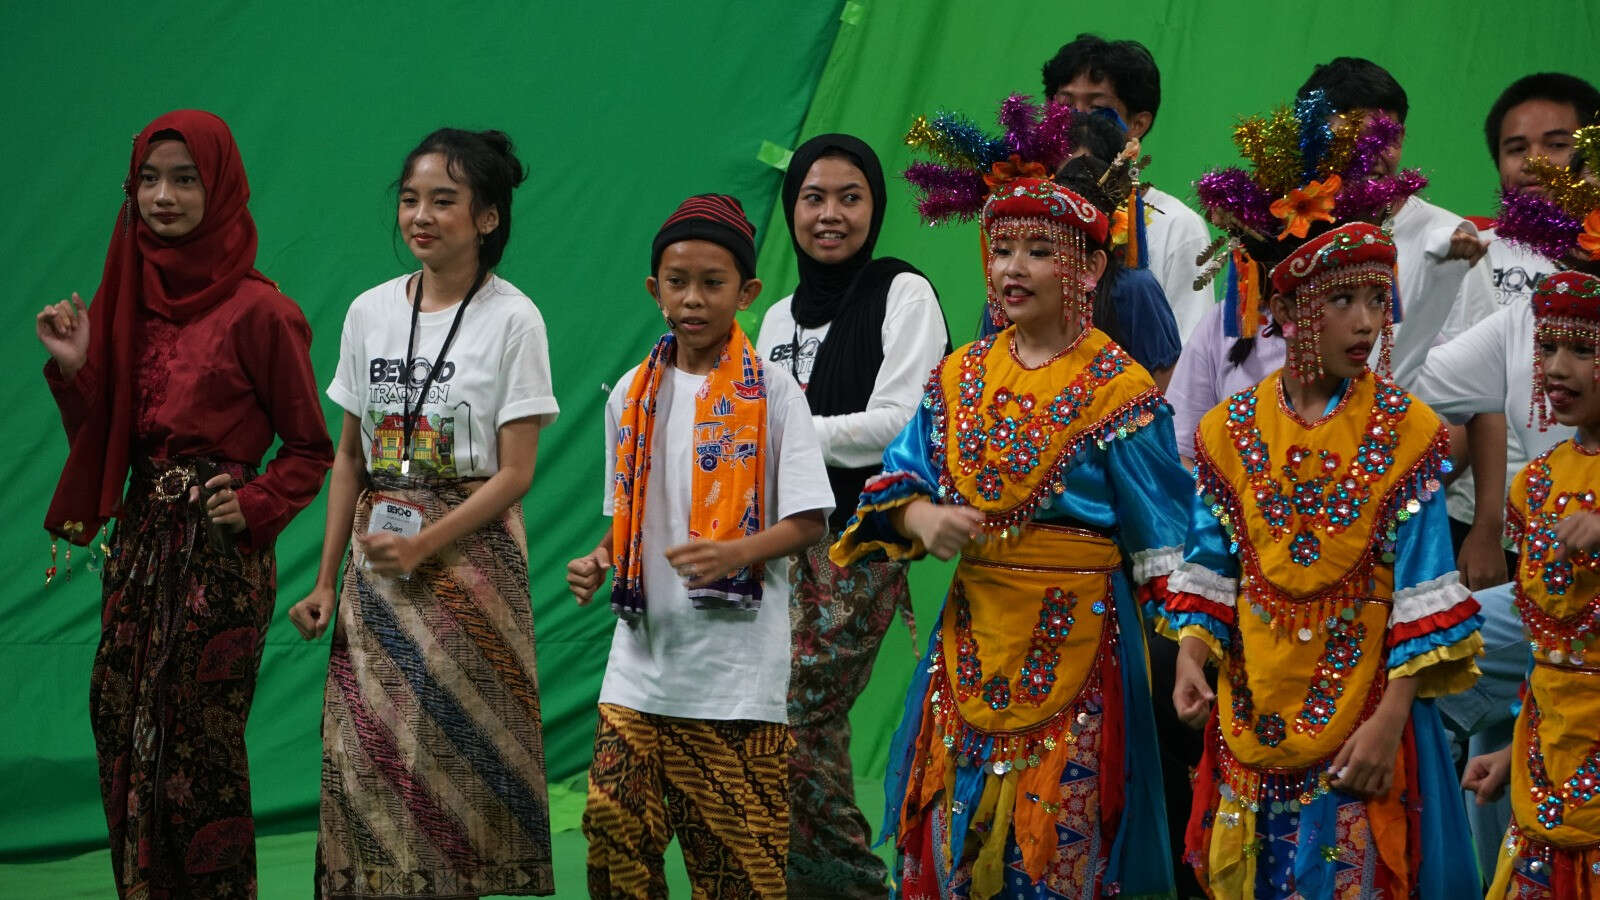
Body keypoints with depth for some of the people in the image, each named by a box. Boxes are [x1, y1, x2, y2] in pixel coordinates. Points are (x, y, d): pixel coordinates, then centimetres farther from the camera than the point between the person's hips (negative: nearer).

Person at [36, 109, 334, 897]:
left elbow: (311, 447, -2)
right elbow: (104, 441, 12)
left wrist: (254, 507, -16)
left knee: (200, 750, -2)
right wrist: (76, 368, -3)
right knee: (126, 739, 6)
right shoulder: (129, 300, 10)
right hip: (141, 542, 6)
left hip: (219, 550, -6)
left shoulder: (255, 310, -8)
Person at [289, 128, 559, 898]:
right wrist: (327, 579, 7)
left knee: (458, 754, -6)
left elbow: (515, 474, -8)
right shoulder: (369, 313, 8)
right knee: (366, 752, 0)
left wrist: (422, 545, -17)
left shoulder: (512, 320, -5)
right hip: (377, 561, 4)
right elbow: (350, 457, 12)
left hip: (470, 554, -4)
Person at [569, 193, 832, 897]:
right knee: (614, 819, -4)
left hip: (737, 661, -4)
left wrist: (736, 553, -23)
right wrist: (601, 562, 0)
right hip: (644, 654, 4)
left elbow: (808, 520, -6)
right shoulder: (633, 396, 11)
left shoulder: (771, 395, -2)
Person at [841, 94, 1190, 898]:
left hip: (1074, 641, -5)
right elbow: (894, 481, 10)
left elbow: (1162, 538, -6)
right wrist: (922, 518, -12)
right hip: (973, 635, 5)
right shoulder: (960, 378, 8)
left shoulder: (1117, 388, -6)